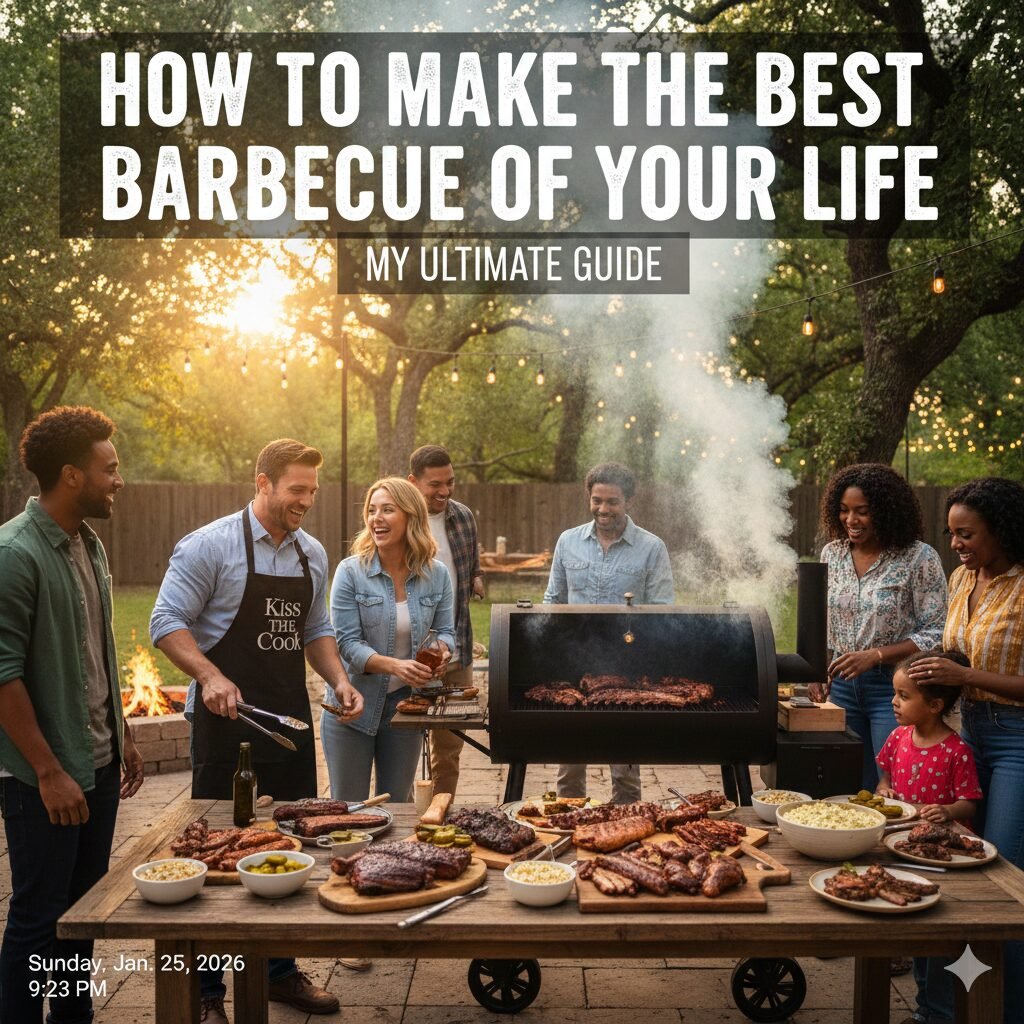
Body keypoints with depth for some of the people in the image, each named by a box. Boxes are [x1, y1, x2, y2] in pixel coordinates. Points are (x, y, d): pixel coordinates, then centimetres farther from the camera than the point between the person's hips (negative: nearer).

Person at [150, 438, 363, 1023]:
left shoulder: (313, 554, 10)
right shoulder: (210, 546, -10)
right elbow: (167, 622, -12)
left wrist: (339, 680, 2)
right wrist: (210, 677, -26)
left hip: (291, 721, 6)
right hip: (227, 720, -6)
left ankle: (281, 970, 30)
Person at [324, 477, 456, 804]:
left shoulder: (436, 575, -1)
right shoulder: (351, 572, -11)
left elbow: (445, 631, 5)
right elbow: (347, 642, -15)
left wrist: (442, 650, -20)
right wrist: (394, 665, -31)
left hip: (405, 704, 3)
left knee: (397, 807, 16)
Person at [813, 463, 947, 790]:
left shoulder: (919, 558, -11)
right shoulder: (831, 553, 5)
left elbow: (936, 635, -12)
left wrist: (875, 656, -20)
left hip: (892, 686, -4)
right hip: (841, 684, 5)